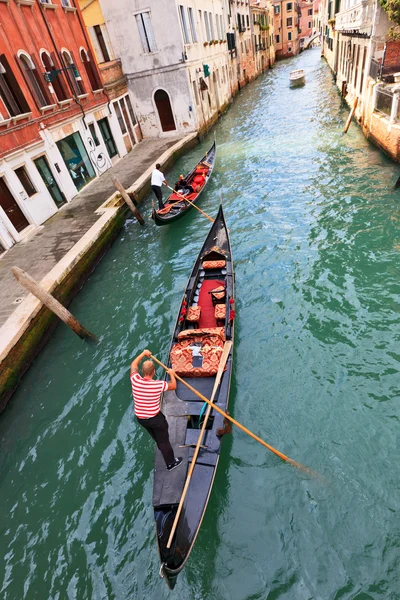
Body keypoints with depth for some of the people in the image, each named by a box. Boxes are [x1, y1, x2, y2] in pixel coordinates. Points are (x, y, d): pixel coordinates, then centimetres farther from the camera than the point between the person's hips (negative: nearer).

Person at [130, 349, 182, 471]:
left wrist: (143, 354, 12)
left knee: (155, 436, 33)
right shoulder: (158, 385, -26)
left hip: (140, 418, 5)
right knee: (163, 440, 16)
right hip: (155, 418, -5)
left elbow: (133, 365, 2)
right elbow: (173, 386, -6)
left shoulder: (135, 381, -19)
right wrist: (172, 374, 11)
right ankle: (171, 463, 33)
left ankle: (161, 448, 59)